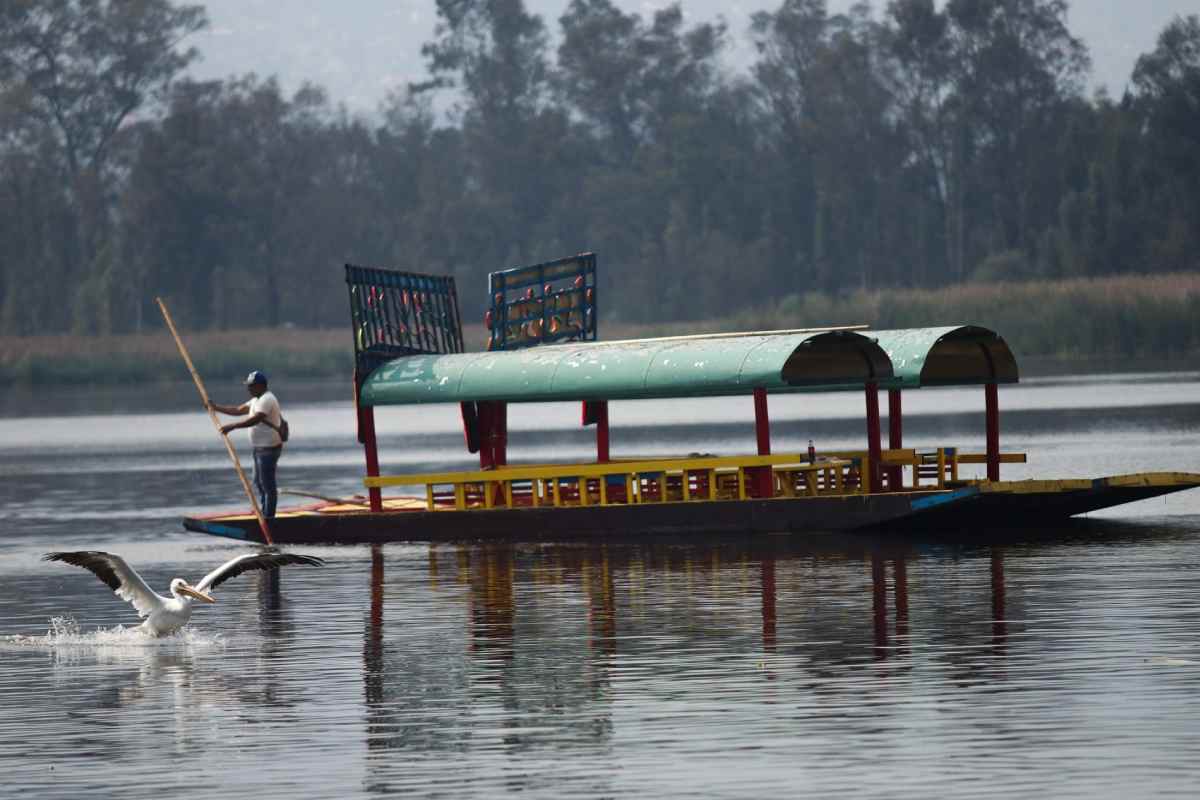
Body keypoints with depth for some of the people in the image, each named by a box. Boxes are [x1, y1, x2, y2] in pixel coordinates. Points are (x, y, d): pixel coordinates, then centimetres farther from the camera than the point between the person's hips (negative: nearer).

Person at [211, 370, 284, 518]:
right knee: (259, 483, 18)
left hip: (269, 448, -11)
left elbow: (254, 420, -31)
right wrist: (216, 408, 12)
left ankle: (268, 518, -3)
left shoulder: (266, 400, -18)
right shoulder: (258, 399, 16)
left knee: (268, 484, -7)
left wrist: (232, 427, -35)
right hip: (260, 447, 11)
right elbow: (238, 410, 20)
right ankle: (263, 513, 26)